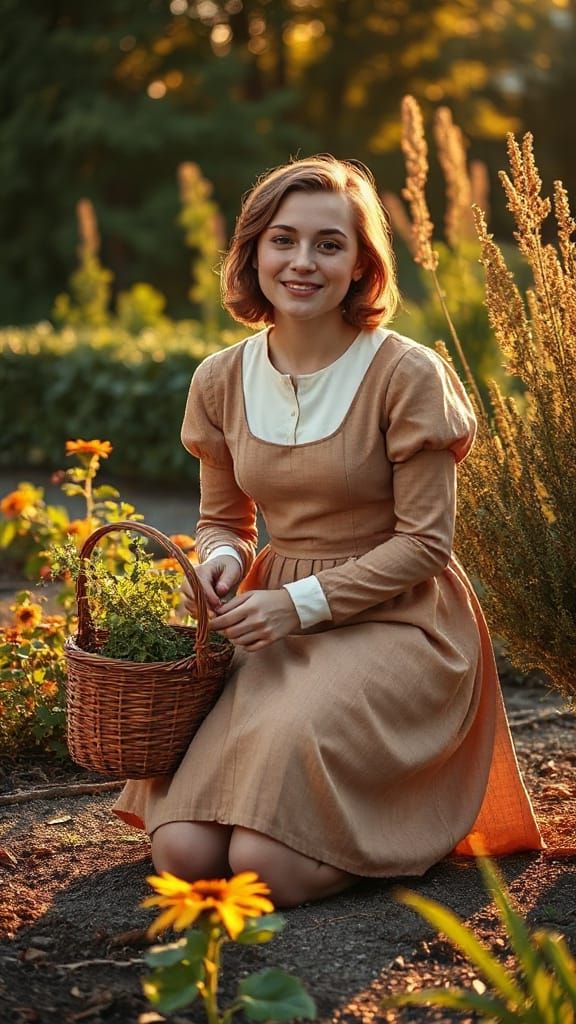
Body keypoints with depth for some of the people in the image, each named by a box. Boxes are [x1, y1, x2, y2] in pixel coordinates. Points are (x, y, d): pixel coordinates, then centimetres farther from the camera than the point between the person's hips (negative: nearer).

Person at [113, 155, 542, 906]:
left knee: (266, 866, -21)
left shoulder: (407, 376, -12)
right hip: (277, 627, 5)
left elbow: (423, 542, -10)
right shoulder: (221, 381, 4)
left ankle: (399, 820, 10)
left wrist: (301, 602, -17)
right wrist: (222, 558, -7)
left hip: (394, 627, -5)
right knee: (182, 853, -13)